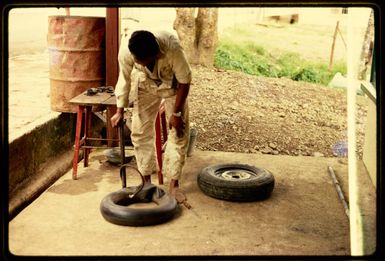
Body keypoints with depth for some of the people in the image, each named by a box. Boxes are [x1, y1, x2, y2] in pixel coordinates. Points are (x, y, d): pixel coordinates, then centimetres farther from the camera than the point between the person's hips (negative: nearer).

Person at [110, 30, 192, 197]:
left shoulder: (172, 47, -40)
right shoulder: (126, 50, -32)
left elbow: (185, 81, -25)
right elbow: (125, 80, -13)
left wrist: (176, 113, -20)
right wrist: (120, 111, -10)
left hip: (172, 84, -2)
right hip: (145, 84, 2)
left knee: (179, 132, -7)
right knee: (140, 132, 1)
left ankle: (174, 183, 3)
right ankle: (146, 180, 15)